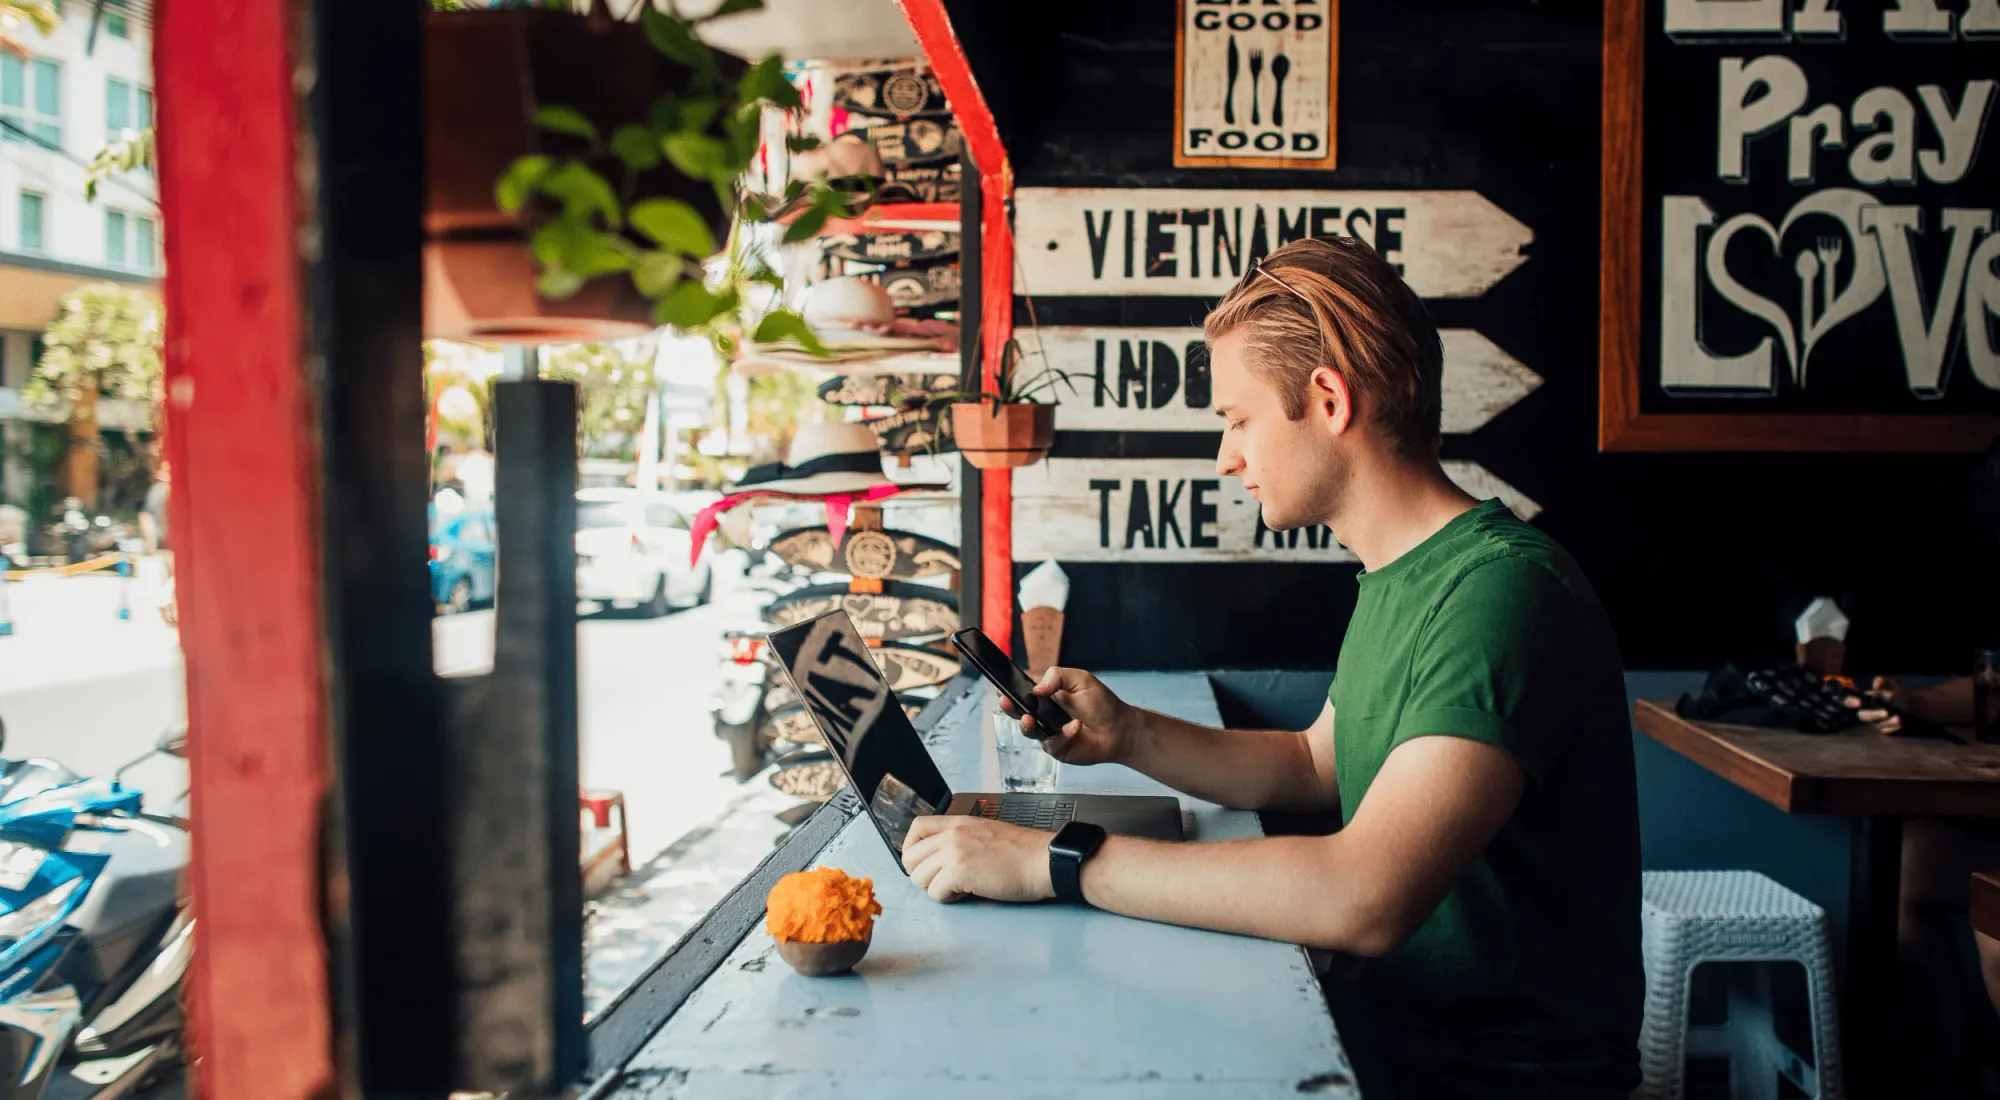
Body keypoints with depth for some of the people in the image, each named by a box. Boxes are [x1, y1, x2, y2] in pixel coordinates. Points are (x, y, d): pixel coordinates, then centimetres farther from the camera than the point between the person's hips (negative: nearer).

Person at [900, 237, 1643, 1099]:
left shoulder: (1500, 590, -25)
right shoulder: (1399, 576, 8)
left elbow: (1364, 898, -35)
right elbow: (1315, 766, 18)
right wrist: (1128, 736, 3)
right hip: (1393, 1019, 8)